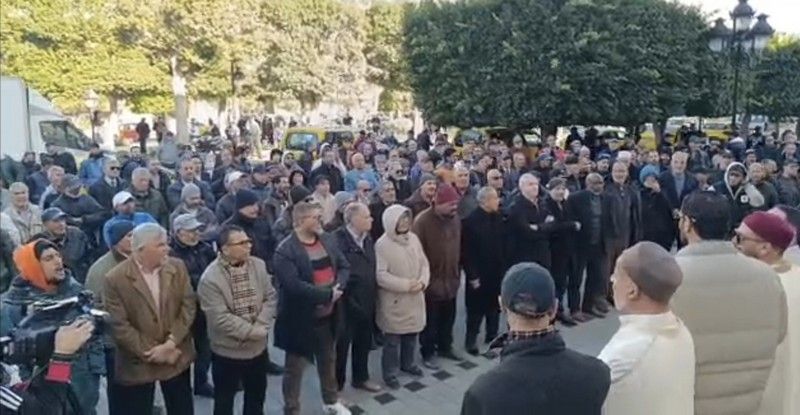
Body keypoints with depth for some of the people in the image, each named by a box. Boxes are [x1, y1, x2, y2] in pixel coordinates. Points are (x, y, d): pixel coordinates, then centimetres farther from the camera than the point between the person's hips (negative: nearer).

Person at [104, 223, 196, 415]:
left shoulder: (177, 267, -3)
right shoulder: (116, 279, -14)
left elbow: (188, 306, -4)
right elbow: (119, 326, -15)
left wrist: (171, 343, -14)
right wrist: (153, 352, -15)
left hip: (177, 357, 3)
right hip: (137, 364, -3)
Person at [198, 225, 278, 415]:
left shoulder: (258, 265, -3)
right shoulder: (210, 278, -20)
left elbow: (270, 297, -1)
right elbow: (221, 318, -23)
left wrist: (260, 326, -16)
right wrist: (254, 331, -20)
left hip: (258, 347, 5)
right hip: (227, 351, -5)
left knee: (256, 396, 23)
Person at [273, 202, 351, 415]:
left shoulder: (327, 240, 3)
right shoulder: (285, 251, -20)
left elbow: (344, 266, 4)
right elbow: (294, 285, -29)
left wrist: (338, 287, -16)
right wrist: (327, 294, -25)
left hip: (327, 315, 7)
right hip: (300, 319, -7)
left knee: (329, 360, 23)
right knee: (295, 367, 9)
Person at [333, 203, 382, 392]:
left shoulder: (367, 239, 7)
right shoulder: (337, 239, -19)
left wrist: (372, 294, 7)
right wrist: (345, 296, -18)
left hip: (366, 301, 8)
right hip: (346, 302, -7)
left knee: (364, 342, 21)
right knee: (341, 344, 8)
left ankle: (361, 377, 40)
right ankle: (336, 385, 25)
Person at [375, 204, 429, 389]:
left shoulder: (413, 238, 1)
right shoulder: (382, 244, -17)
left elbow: (424, 263, 5)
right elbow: (380, 275, -20)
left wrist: (422, 281, -13)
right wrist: (406, 285, -22)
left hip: (414, 299, 6)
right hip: (394, 301, -6)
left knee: (411, 334, 20)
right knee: (393, 340, 6)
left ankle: (407, 363, 42)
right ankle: (390, 373, 22)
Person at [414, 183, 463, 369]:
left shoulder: (455, 219, 2)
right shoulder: (423, 221, -19)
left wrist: (457, 274, 13)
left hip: (450, 279, 6)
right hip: (431, 281, -6)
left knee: (448, 318, 19)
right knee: (430, 321, 9)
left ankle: (445, 347, 38)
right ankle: (427, 353, 24)